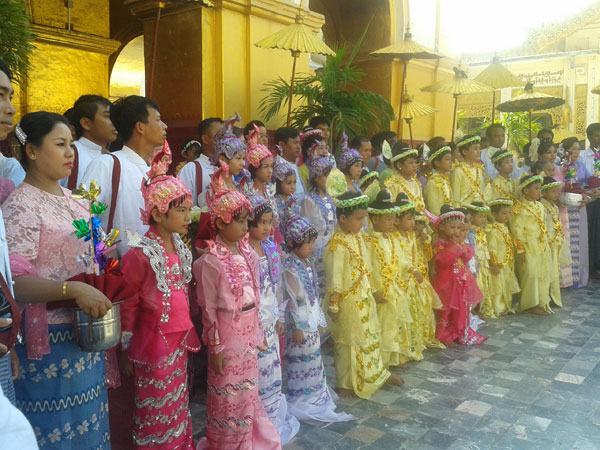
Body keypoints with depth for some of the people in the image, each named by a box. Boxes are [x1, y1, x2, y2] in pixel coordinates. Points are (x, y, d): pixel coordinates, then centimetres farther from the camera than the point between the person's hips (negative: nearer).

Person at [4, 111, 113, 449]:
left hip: (86, 335, 7)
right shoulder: (21, 206, -13)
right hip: (49, 341, -7)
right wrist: (73, 289, -31)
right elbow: (13, 282, -22)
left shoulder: (73, 201, 11)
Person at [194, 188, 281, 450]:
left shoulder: (246, 252, 3)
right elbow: (209, 308, -13)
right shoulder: (211, 261, -16)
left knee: (248, 392, 18)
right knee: (228, 397, 9)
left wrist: (258, 331, 13)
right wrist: (216, 347, -11)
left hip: (248, 332, 6)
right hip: (227, 335, -6)